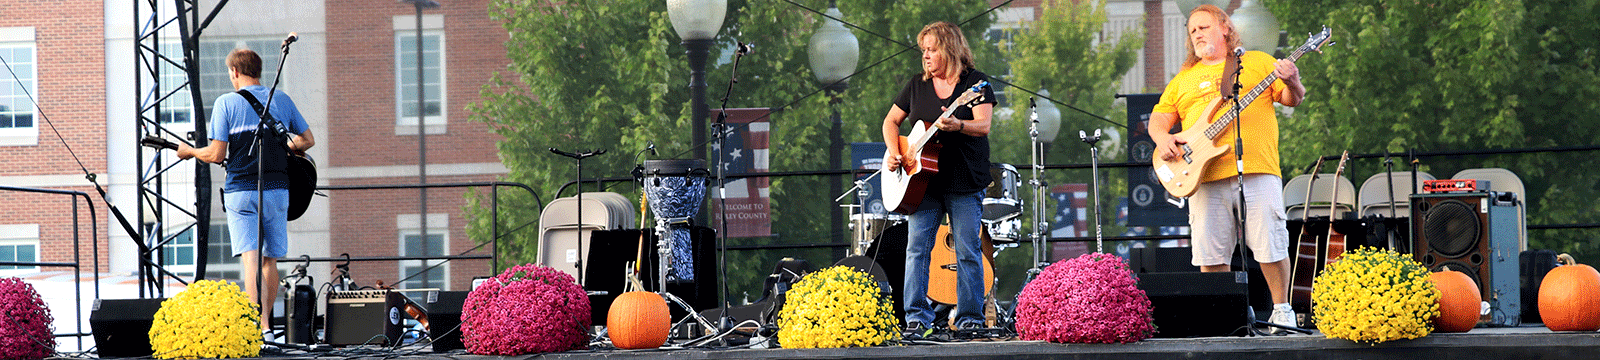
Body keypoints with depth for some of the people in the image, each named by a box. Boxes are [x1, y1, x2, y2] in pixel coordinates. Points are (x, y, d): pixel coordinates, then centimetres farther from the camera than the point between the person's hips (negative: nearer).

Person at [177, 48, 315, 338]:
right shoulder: (282, 100, 8)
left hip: (240, 191, -3)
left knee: (251, 259, -10)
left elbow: (216, 155, -6)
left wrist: (190, 151, 12)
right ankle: (264, 321, 25)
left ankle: (259, 324, -24)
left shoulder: (226, 103, -3)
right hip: (277, 189, 3)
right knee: (270, 259, 15)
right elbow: (308, 140, 14)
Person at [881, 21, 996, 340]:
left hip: (965, 182, -3)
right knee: (916, 248, -6)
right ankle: (917, 319, -6)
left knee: (967, 252, -1)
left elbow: (983, 125, -14)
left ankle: (970, 319, 6)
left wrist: (957, 125, -34)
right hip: (923, 181, 3)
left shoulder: (975, 82, -2)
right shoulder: (917, 85, 11)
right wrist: (893, 152, -1)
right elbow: (891, 121, 18)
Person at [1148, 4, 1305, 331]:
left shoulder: (1257, 62, 13)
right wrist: (1163, 138, -2)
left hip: (1257, 171, -3)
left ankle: (1282, 311, 7)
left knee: (1270, 245, -6)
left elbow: (1293, 99, 8)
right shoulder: (1183, 79, 21)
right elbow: (1158, 118, 20)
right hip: (1206, 176, 3)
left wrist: (1292, 84, -15)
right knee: (1211, 253, 0)